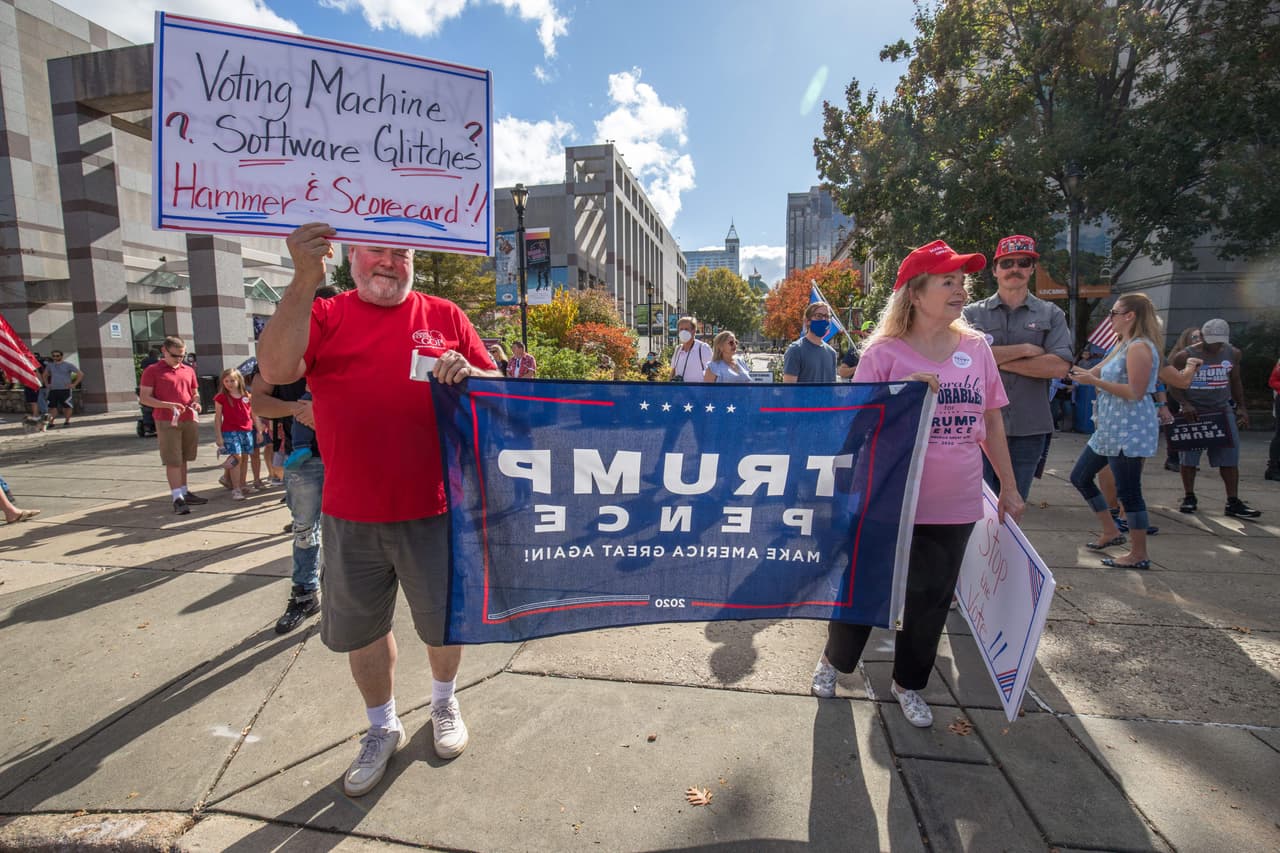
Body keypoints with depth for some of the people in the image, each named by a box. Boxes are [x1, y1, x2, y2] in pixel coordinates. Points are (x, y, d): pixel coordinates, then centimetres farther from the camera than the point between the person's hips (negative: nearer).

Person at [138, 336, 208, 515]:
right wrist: (169, 405, -19)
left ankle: (184, 492, 21)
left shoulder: (188, 370, 13)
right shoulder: (152, 371, -1)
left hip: (189, 420, 5)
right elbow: (144, 398, -5)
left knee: (183, 459, 13)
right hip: (167, 422, -5)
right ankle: (177, 498, -5)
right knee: (172, 461, -5)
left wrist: (196, 402, 1)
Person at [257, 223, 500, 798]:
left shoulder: (444, 316, 3)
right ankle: (382, 728, 44)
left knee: (443, 619, 16)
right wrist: (304, 280, -23)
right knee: (360, 627, 18)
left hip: (433, 510, -1)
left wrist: (469, 375, -19)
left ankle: (444, 703, 47)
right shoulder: (324, 314, 3)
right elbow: (275, 370, -15)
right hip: (350, 514, 1)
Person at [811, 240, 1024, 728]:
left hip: (955, 506, 4)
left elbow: (991, 421, 11)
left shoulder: (976, 348, 3)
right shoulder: (884, 352, -9)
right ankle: (833, 660, 38)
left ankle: (908, 684, 38)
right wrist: (901, 391, -25)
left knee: (932, 598, 16)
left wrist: (1008, 487, 13)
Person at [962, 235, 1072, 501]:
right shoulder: (973, 313, 4)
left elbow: (1060, 366, -7)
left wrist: (999, 360, -10)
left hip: (1029, 428, 2)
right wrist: (1025, 349, -11)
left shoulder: (1051, 315, 8)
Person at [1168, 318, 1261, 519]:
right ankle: (1189, 498, 15)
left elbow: (1235, 382, 16)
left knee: (1230, 457, 0)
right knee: (1189, 457, 3)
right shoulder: (1185, 356, -8)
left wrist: (1241, 407, 9)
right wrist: (1185, 404, -18)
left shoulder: (1233, 354, 5)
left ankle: (1233, 503, 5)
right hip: (1193, 412, -3)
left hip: (1222, 411, 3)